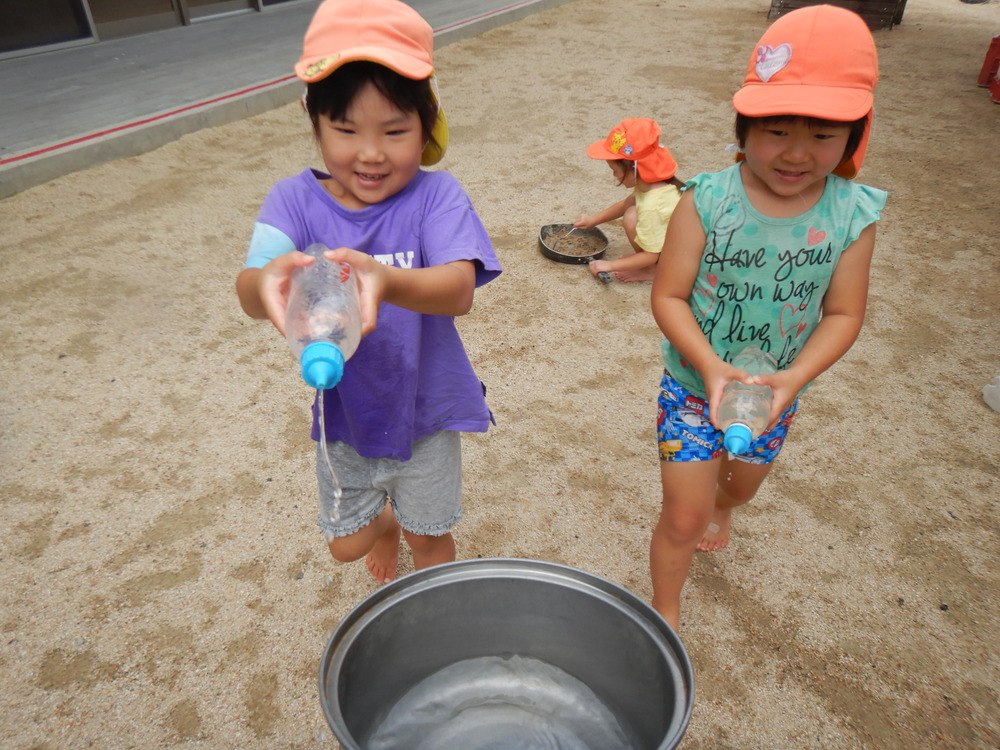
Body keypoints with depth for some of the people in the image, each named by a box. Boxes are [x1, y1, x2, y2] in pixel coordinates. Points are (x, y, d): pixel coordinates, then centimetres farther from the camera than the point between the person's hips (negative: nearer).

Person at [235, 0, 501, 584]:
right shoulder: (296, 200, -15)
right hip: (343, 413, 2)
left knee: (430, 539, 22)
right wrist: (268, 279, -54)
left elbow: (459, 290, -36)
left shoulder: (436, 196, -20)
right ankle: (384, 524, 61)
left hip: (425, 411, -2)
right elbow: (249, 293, -29)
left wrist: (385, 279, -57)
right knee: (347, 545, 23)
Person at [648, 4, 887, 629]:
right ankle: (666, 615, 33)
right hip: (696, 385, -3)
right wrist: (710, 365, -32)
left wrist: (796, 377, -24)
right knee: (682, 522, 4)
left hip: (776, 394, 4)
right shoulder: (707, 202, -22)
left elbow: (843, 314, -8)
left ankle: (722, 507, 70)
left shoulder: (853, 215, -14)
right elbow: (669, 297, -18)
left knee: (743, 483, 32)